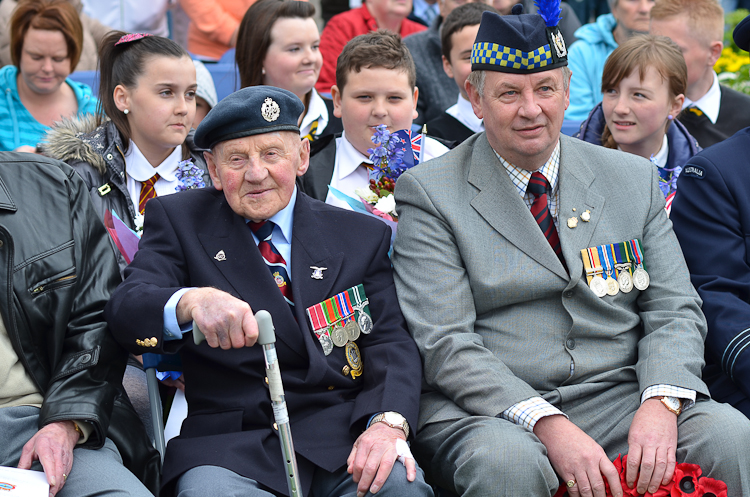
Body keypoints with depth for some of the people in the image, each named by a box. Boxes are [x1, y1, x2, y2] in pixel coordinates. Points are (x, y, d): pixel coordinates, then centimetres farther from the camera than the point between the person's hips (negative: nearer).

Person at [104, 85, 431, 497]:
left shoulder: (362, 236, 16)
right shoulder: (178, 220, 11)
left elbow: (390, 343, 7)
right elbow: (125, 310, -4)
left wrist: (388, 422, -15)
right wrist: (191, 302, -28)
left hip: (342, 434, 2)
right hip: (229, 443, -1)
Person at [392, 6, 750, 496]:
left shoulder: (635, 179, 14)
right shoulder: (430, 193, 1)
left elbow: (674, 310, 9)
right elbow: (444, 344, -8)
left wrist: (661, 402, -13)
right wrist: (547, 425, -22)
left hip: (622, 399, 3)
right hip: (491, 412, -3)